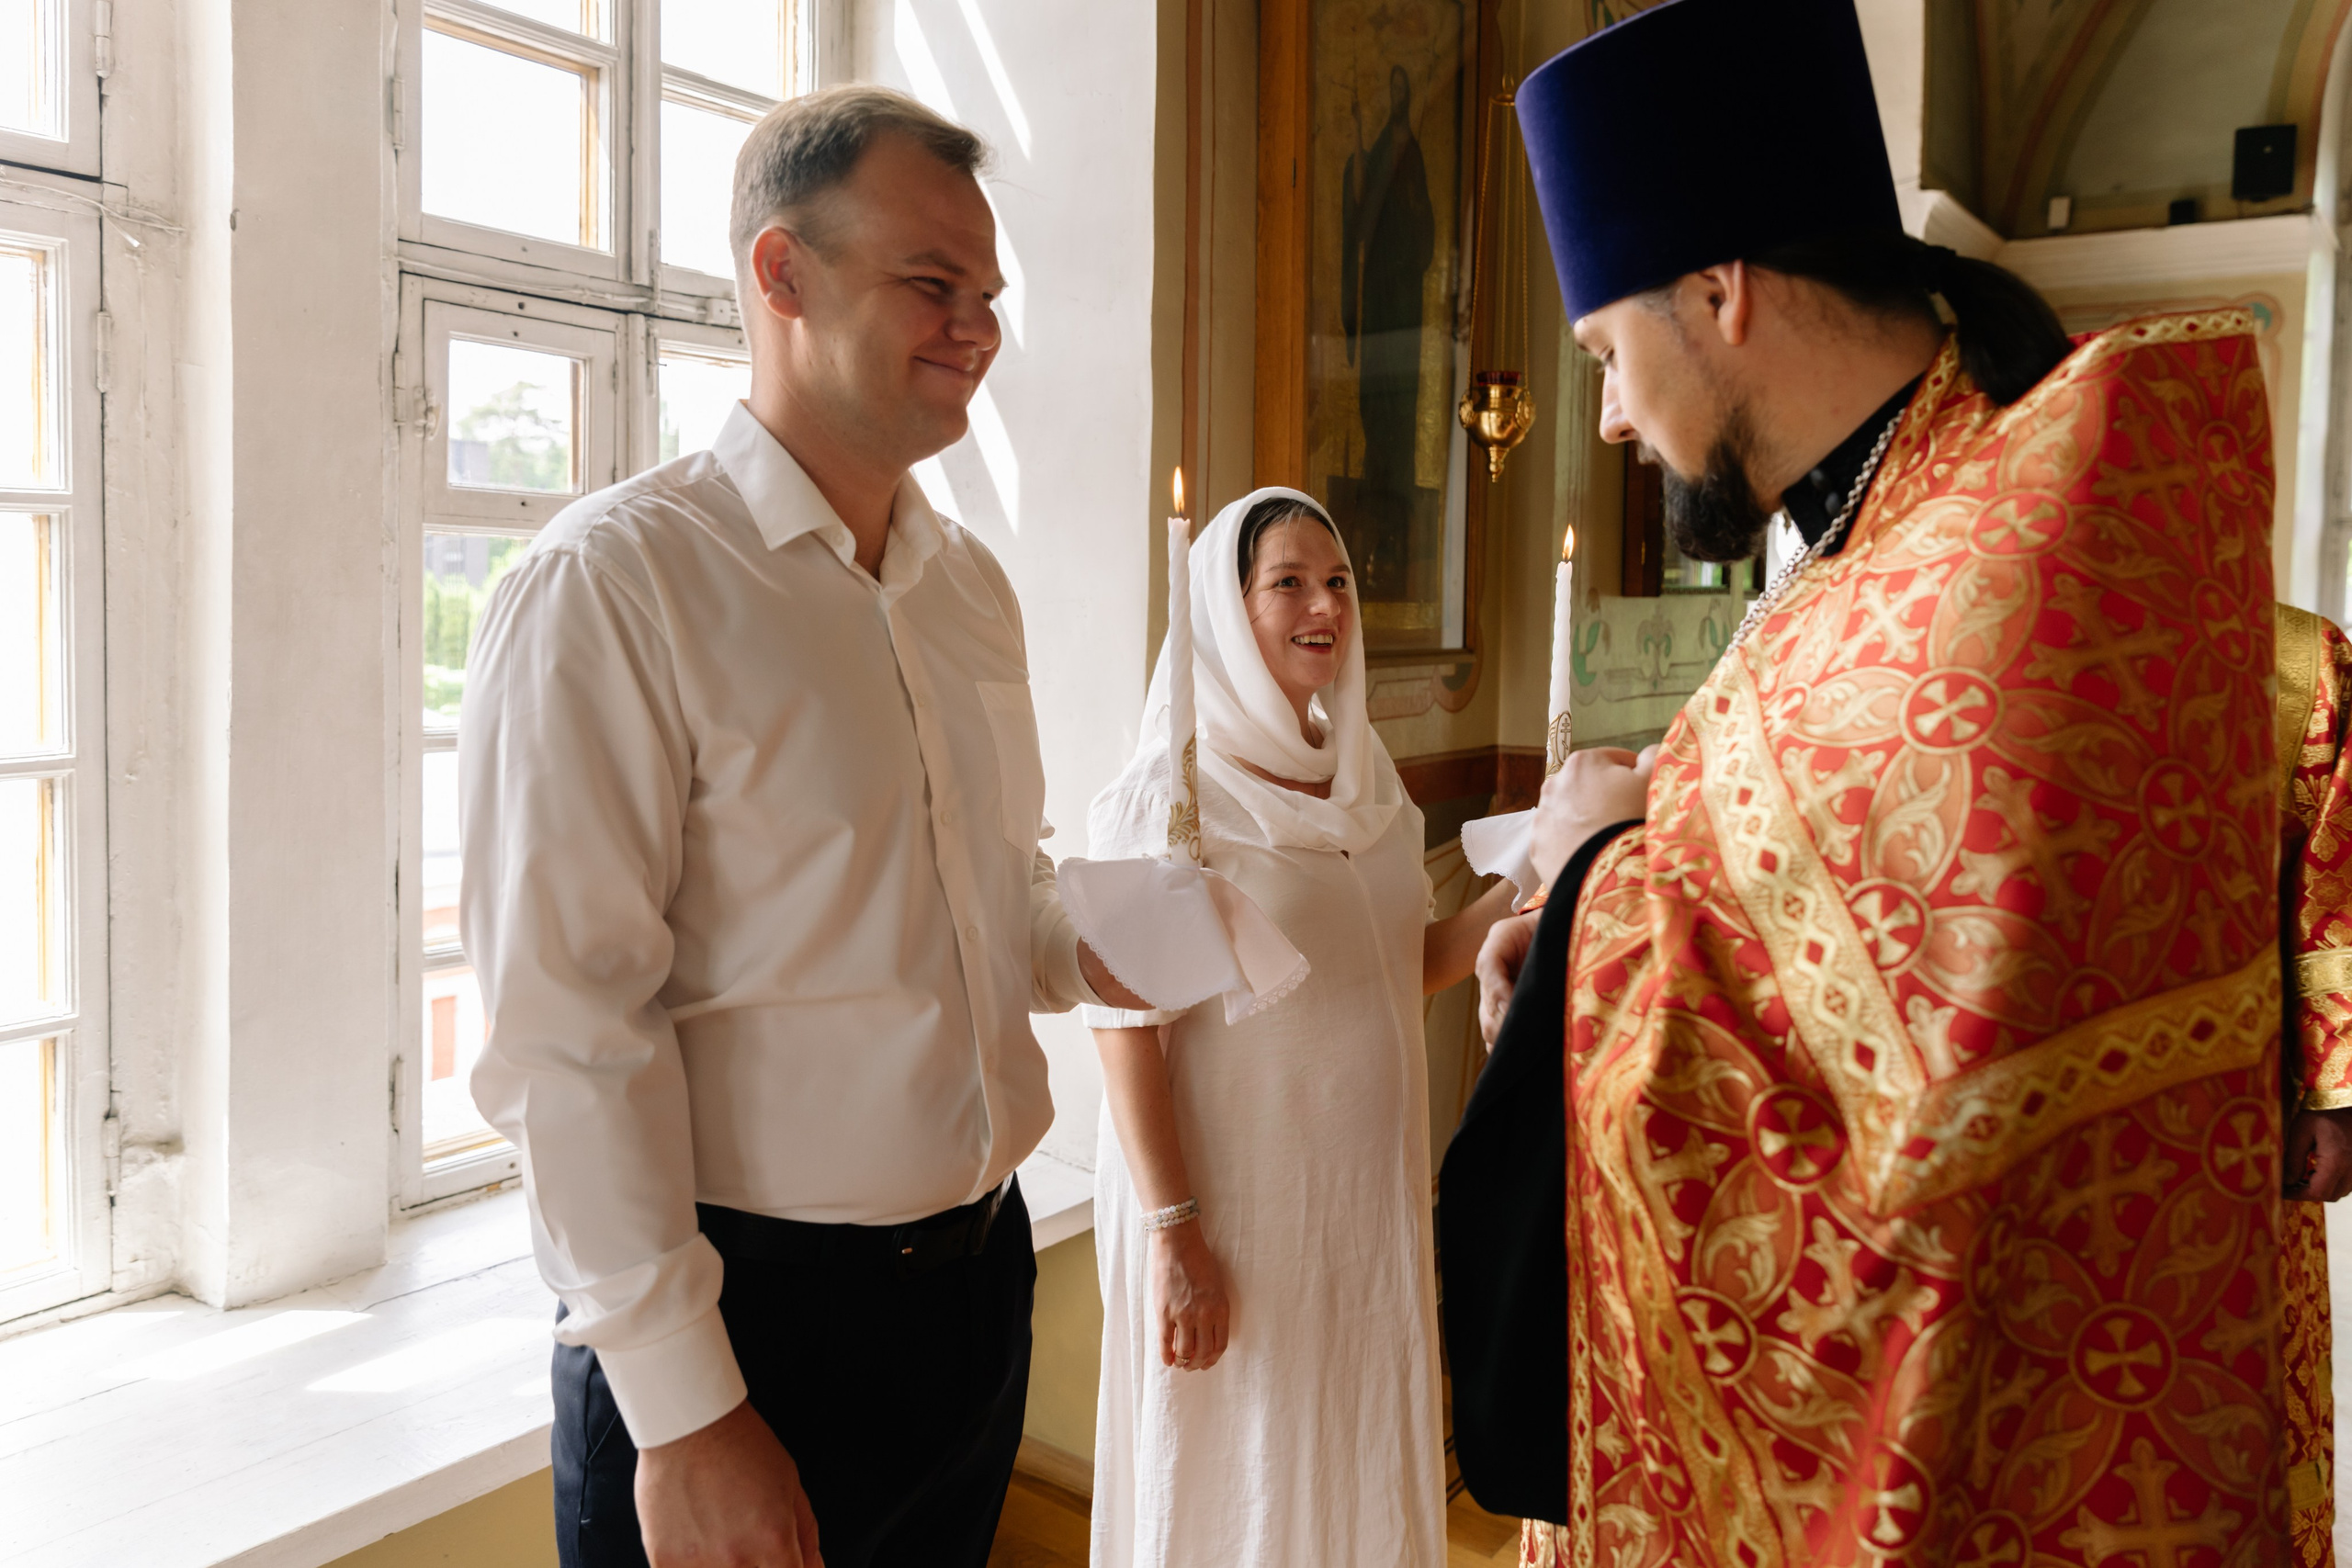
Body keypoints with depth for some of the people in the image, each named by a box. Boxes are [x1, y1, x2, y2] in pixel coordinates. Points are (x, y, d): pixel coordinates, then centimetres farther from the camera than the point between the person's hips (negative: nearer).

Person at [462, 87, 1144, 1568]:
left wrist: (1096, 945, -4)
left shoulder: (972, 584, 7)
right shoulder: (616, 582, -15)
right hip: (747, 1317, -6)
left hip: (980, 1277, 7)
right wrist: (684, 1412, -17)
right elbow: (571, 1036, -18)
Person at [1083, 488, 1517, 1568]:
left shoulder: (1367, 772, 7)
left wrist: (1514, 899, -4)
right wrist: (1173, 1230, -19)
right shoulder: (1172, 793, -13)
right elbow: (1126, 1026, -16)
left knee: (1363, 1461, 18)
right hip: (1234, 1196, -6)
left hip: (1371, 1188, 6)